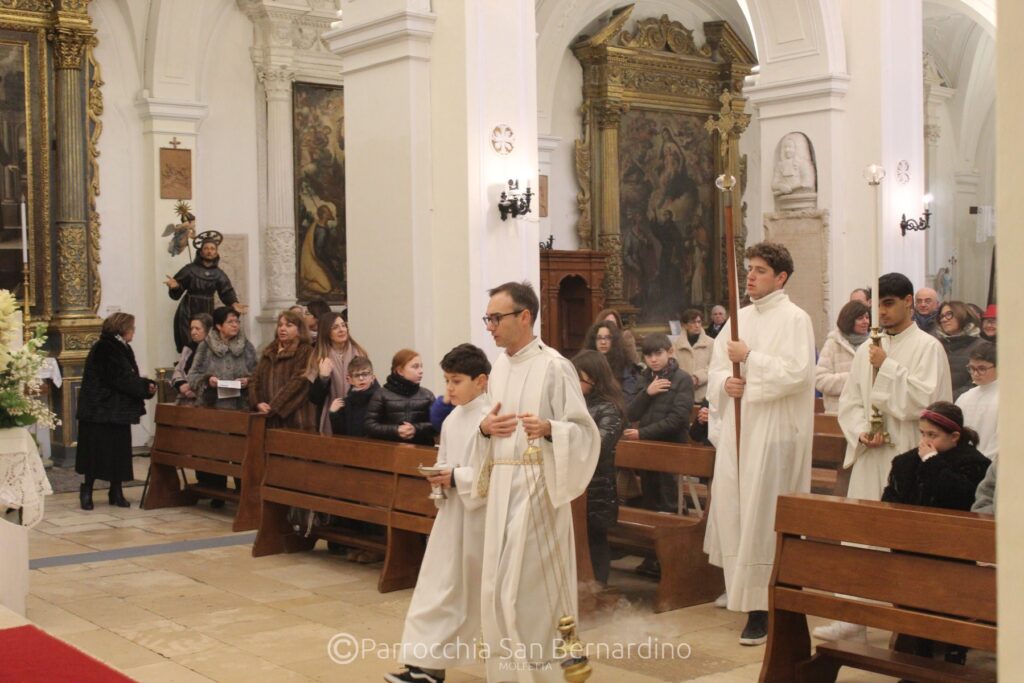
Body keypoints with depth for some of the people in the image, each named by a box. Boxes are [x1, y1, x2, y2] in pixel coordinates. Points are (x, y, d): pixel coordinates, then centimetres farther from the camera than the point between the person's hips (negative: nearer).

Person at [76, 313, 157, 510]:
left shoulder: (120, 348, 14)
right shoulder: (105, 348, -16)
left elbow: (127, 377, 12)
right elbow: (121, 379, -21)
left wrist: (146, 385, -5)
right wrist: (146, 388, -15)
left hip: (117, 410, 9)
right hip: (100, 409, -9)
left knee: (119, 450, 7)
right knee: (97, 450, -2)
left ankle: (116, 492, 13)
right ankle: (86, 491, 10)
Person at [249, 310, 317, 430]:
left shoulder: (305, 352, -3)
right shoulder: (268, 351, 19)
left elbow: (297, 383, -13)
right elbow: (255, 379, 13)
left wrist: (273, 407, -18)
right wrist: (257, 403, -6)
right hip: (269, 418, 6)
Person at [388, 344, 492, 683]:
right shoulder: (451, 421, 9)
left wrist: (457, 478, -19)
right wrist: (440, 480, -3)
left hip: (483, 515, -7)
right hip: (452, 513, 7)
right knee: (439, 585, 4)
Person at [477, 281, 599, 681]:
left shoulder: (554, 367, -10)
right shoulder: (499, 367, 12)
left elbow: (584, 431, -10)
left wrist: (548, 429, -28)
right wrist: (485, 428, -3)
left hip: (536, 486, -7)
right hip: (501, 486, 7)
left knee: (527, 588, -5)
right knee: (499, 589, 10)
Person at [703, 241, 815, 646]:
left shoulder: (794, 319, -7)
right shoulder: (741, 318, 15)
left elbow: (797, 373, -18)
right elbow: (717, 367, 15)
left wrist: (750, 358, -15)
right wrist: (725, 381, -6)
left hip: (773, 432, -7)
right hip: (737, 428, 7)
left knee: (762, 516, -7)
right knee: (730, 505, 8)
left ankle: (762, 609, -2)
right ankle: (742, 589, 22)